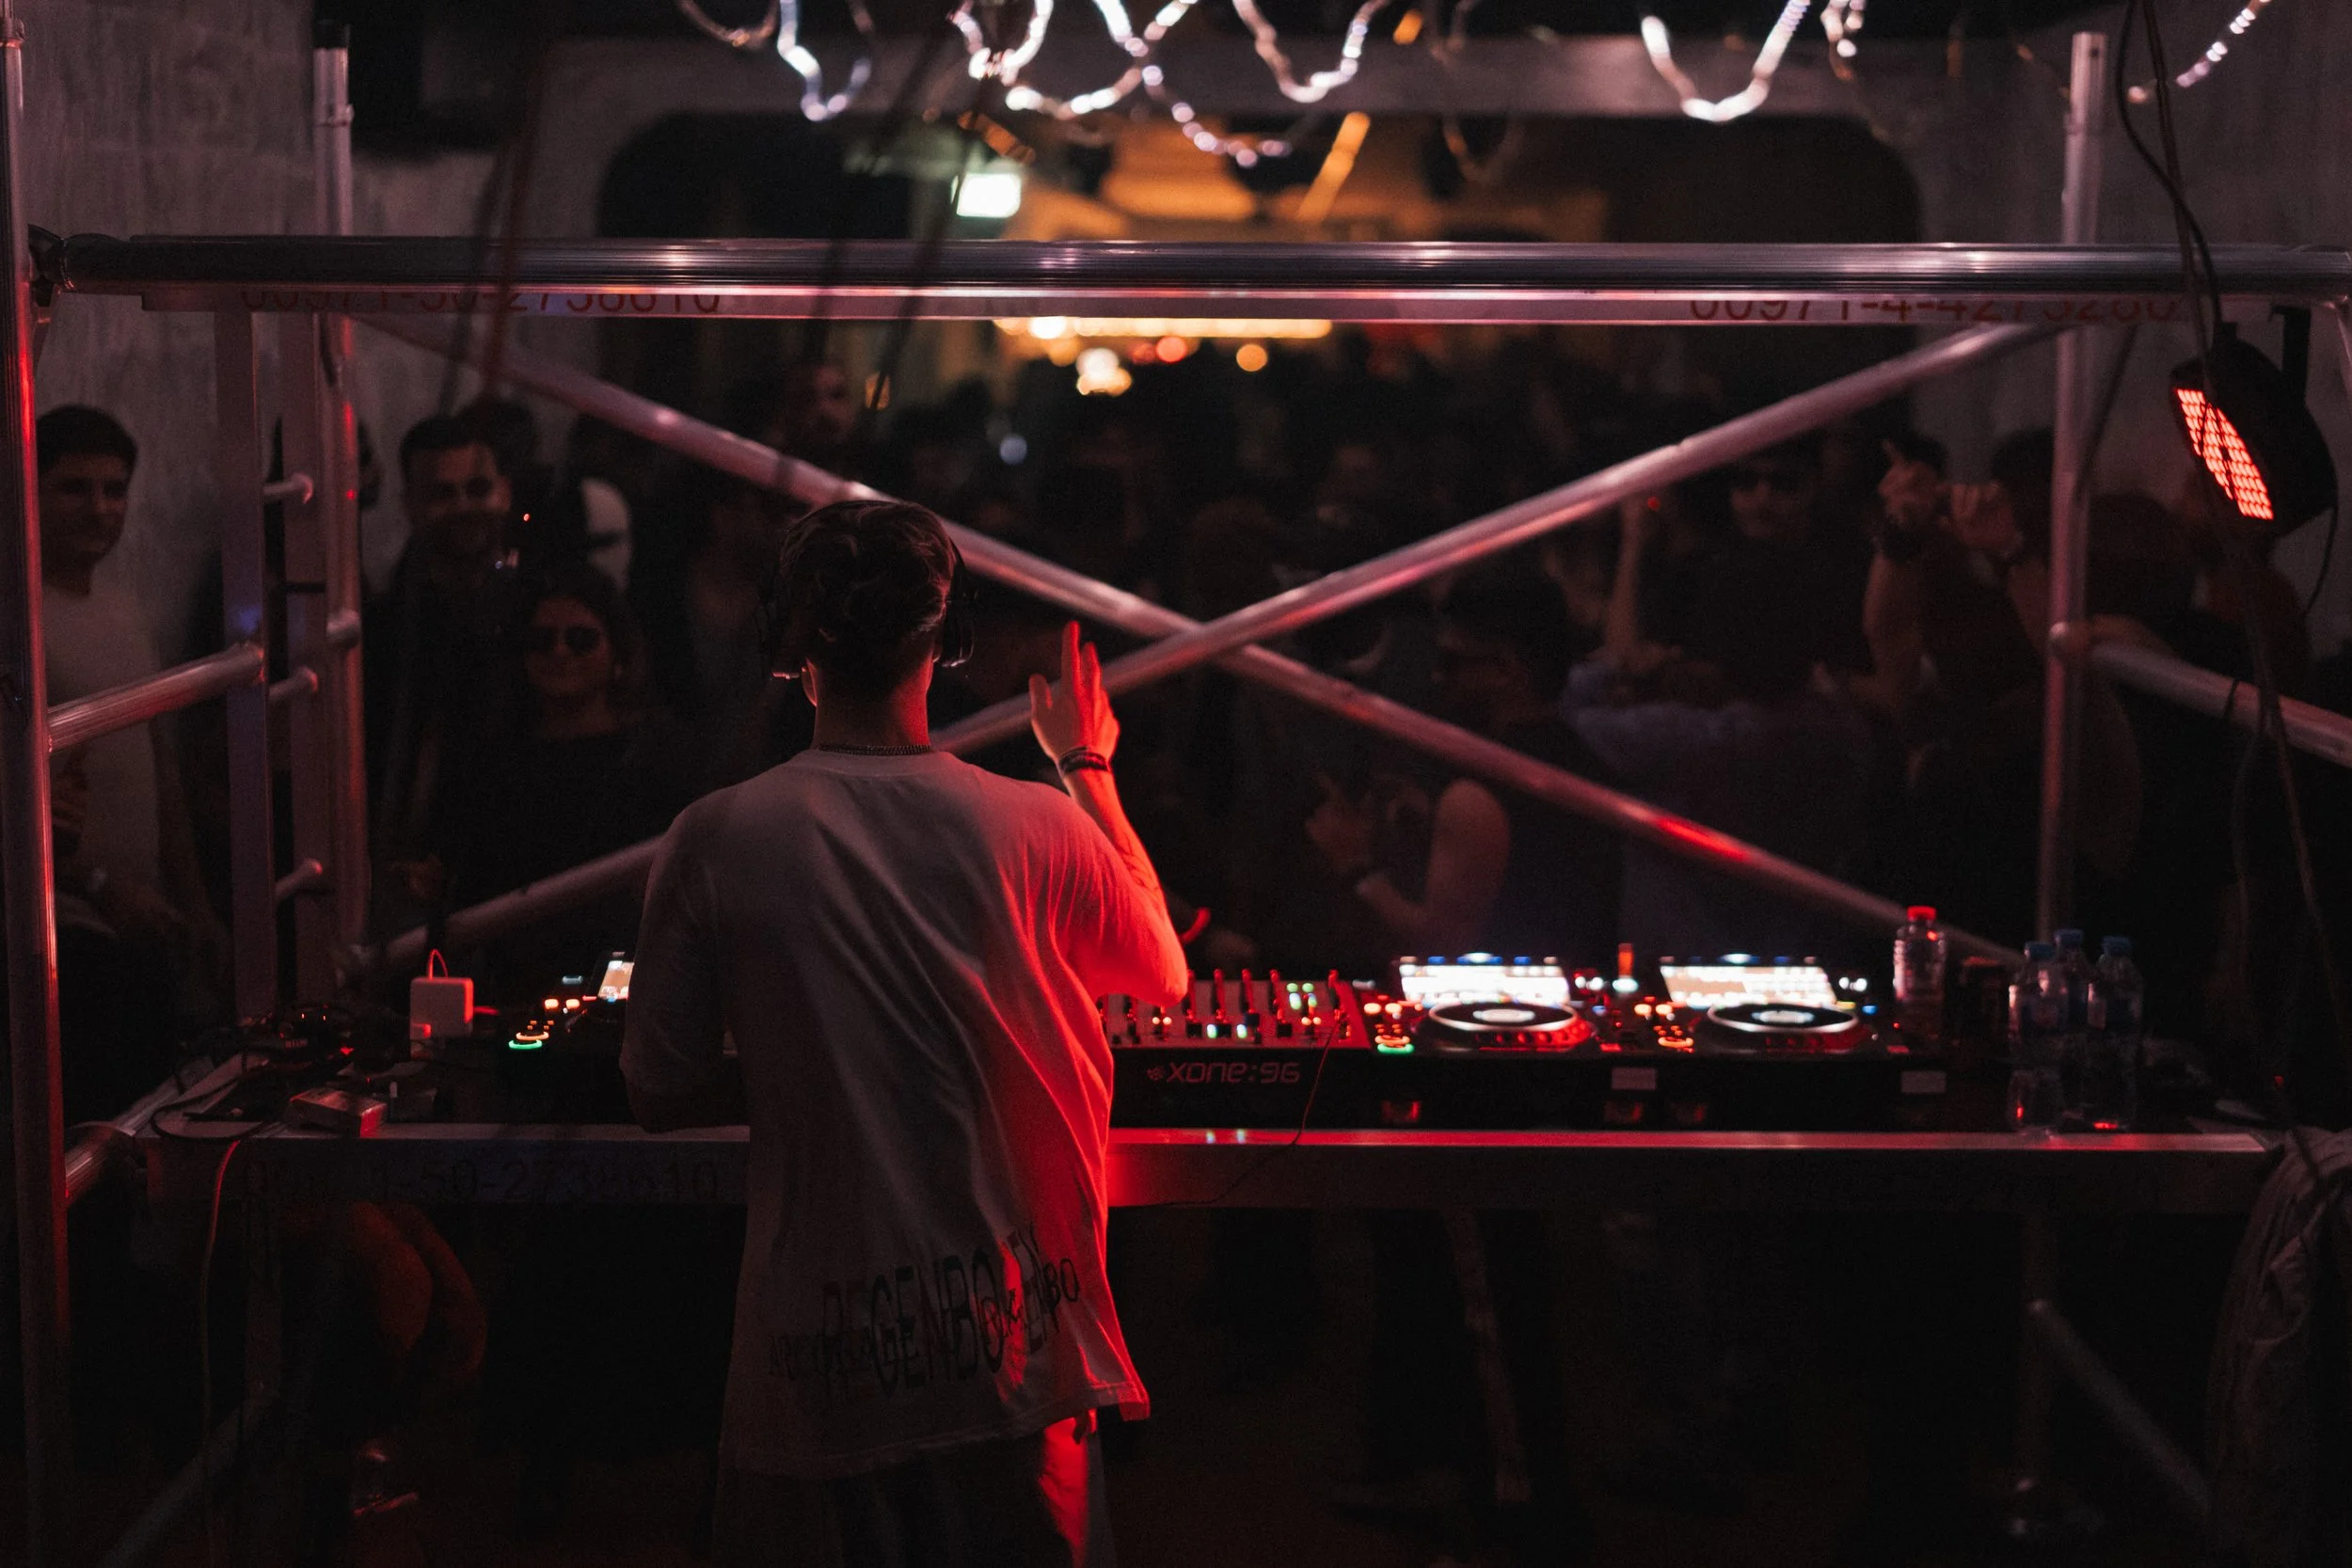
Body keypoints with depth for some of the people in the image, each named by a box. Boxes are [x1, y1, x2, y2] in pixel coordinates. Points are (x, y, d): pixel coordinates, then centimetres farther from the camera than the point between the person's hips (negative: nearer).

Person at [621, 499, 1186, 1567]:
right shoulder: (1039, 830, -10)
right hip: (1017, 1356, 1)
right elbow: (1163, 976, 11)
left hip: (819, 1375, 0)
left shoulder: (714, 841, -11)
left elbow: (659, 1096, -3)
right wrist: (1090, 772, 20)